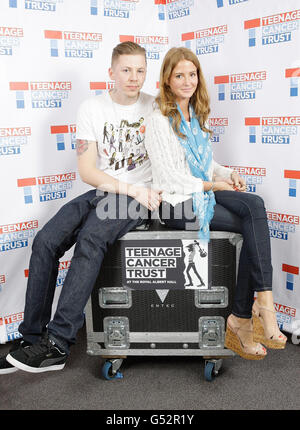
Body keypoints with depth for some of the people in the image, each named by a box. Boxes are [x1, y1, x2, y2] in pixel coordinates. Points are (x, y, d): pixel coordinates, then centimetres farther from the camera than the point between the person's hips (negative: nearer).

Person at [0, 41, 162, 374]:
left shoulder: (156, 107, 6)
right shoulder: (92, 109, 5)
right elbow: (86, 171, -4)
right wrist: (131, 188, -16)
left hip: (140, 196, -2)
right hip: (101, 193, 3)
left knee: (90, 238, -32)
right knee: (45, 241, -19)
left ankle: (57, 343, -28)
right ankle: (32, 339, -10)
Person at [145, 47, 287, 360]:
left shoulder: (196, 116, 17)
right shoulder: (159, 121, -8)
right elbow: (169, 178, -13)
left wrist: (228, 174, 2)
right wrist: (214, 185, -11)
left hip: (203, 192, 7)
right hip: (176, 204, -7)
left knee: (255, 205, -23)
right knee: (253, 228, -21)